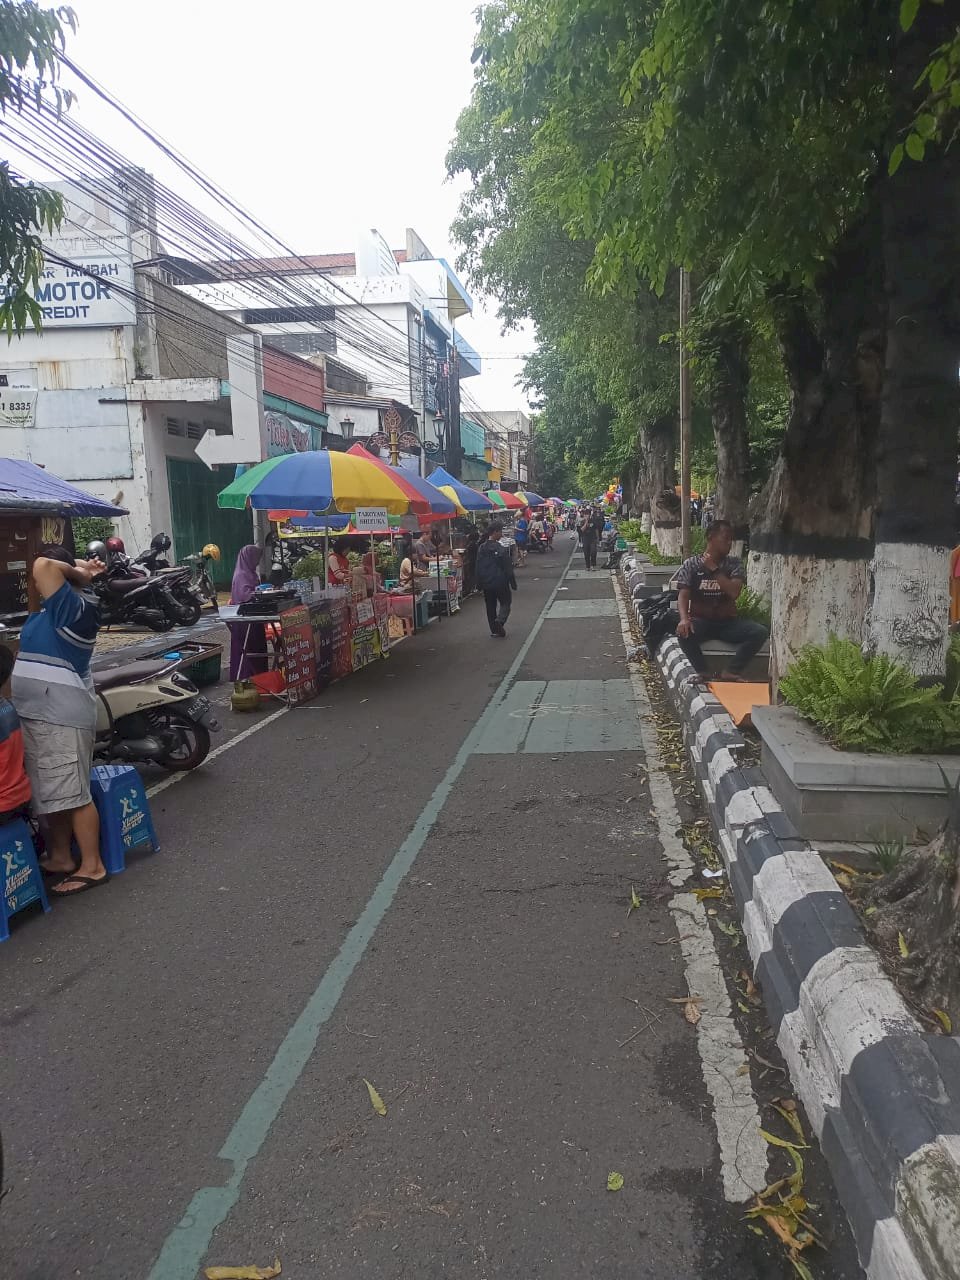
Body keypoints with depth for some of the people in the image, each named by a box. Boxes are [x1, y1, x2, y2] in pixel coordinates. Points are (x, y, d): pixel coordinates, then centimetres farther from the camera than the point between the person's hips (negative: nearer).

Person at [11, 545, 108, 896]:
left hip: (61, 716, -10)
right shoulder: (52, 608, 14)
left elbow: (44, 566, -26)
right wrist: (79, 569, 15)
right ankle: (59, 858, 29)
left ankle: (92, 867, 2)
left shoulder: (72, 606, -15)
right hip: (38, 714, 10)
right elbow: (46, 570, 30)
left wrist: (74, 572, -9)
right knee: (49, 793, 17)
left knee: (72, 794, -6)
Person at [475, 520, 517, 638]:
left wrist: (479, 584, 15)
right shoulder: (501, 549, -16)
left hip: (486, 583, 5)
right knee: (505, 603, 11)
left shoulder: (481, 548, 1)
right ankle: (500, 620, -14)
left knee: (490, 607, 13)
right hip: (500, 582, -5)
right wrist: (513, 583, -4)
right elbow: (508, 568, -12)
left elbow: (478, 568, 7)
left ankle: (494, 630, 16)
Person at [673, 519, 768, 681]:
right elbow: (683, 596, -9)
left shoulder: (733, 564, 4)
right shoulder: (691, 564, -1)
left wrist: (714, 569, -13)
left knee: (759, 632, -23)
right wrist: (684, 618, -29)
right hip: (700, 621, -2)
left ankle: (731, 672, -19)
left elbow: (734, 592, -11)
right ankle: (704, 673, -21)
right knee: (684, 632, -36)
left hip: (727, 622, 3)